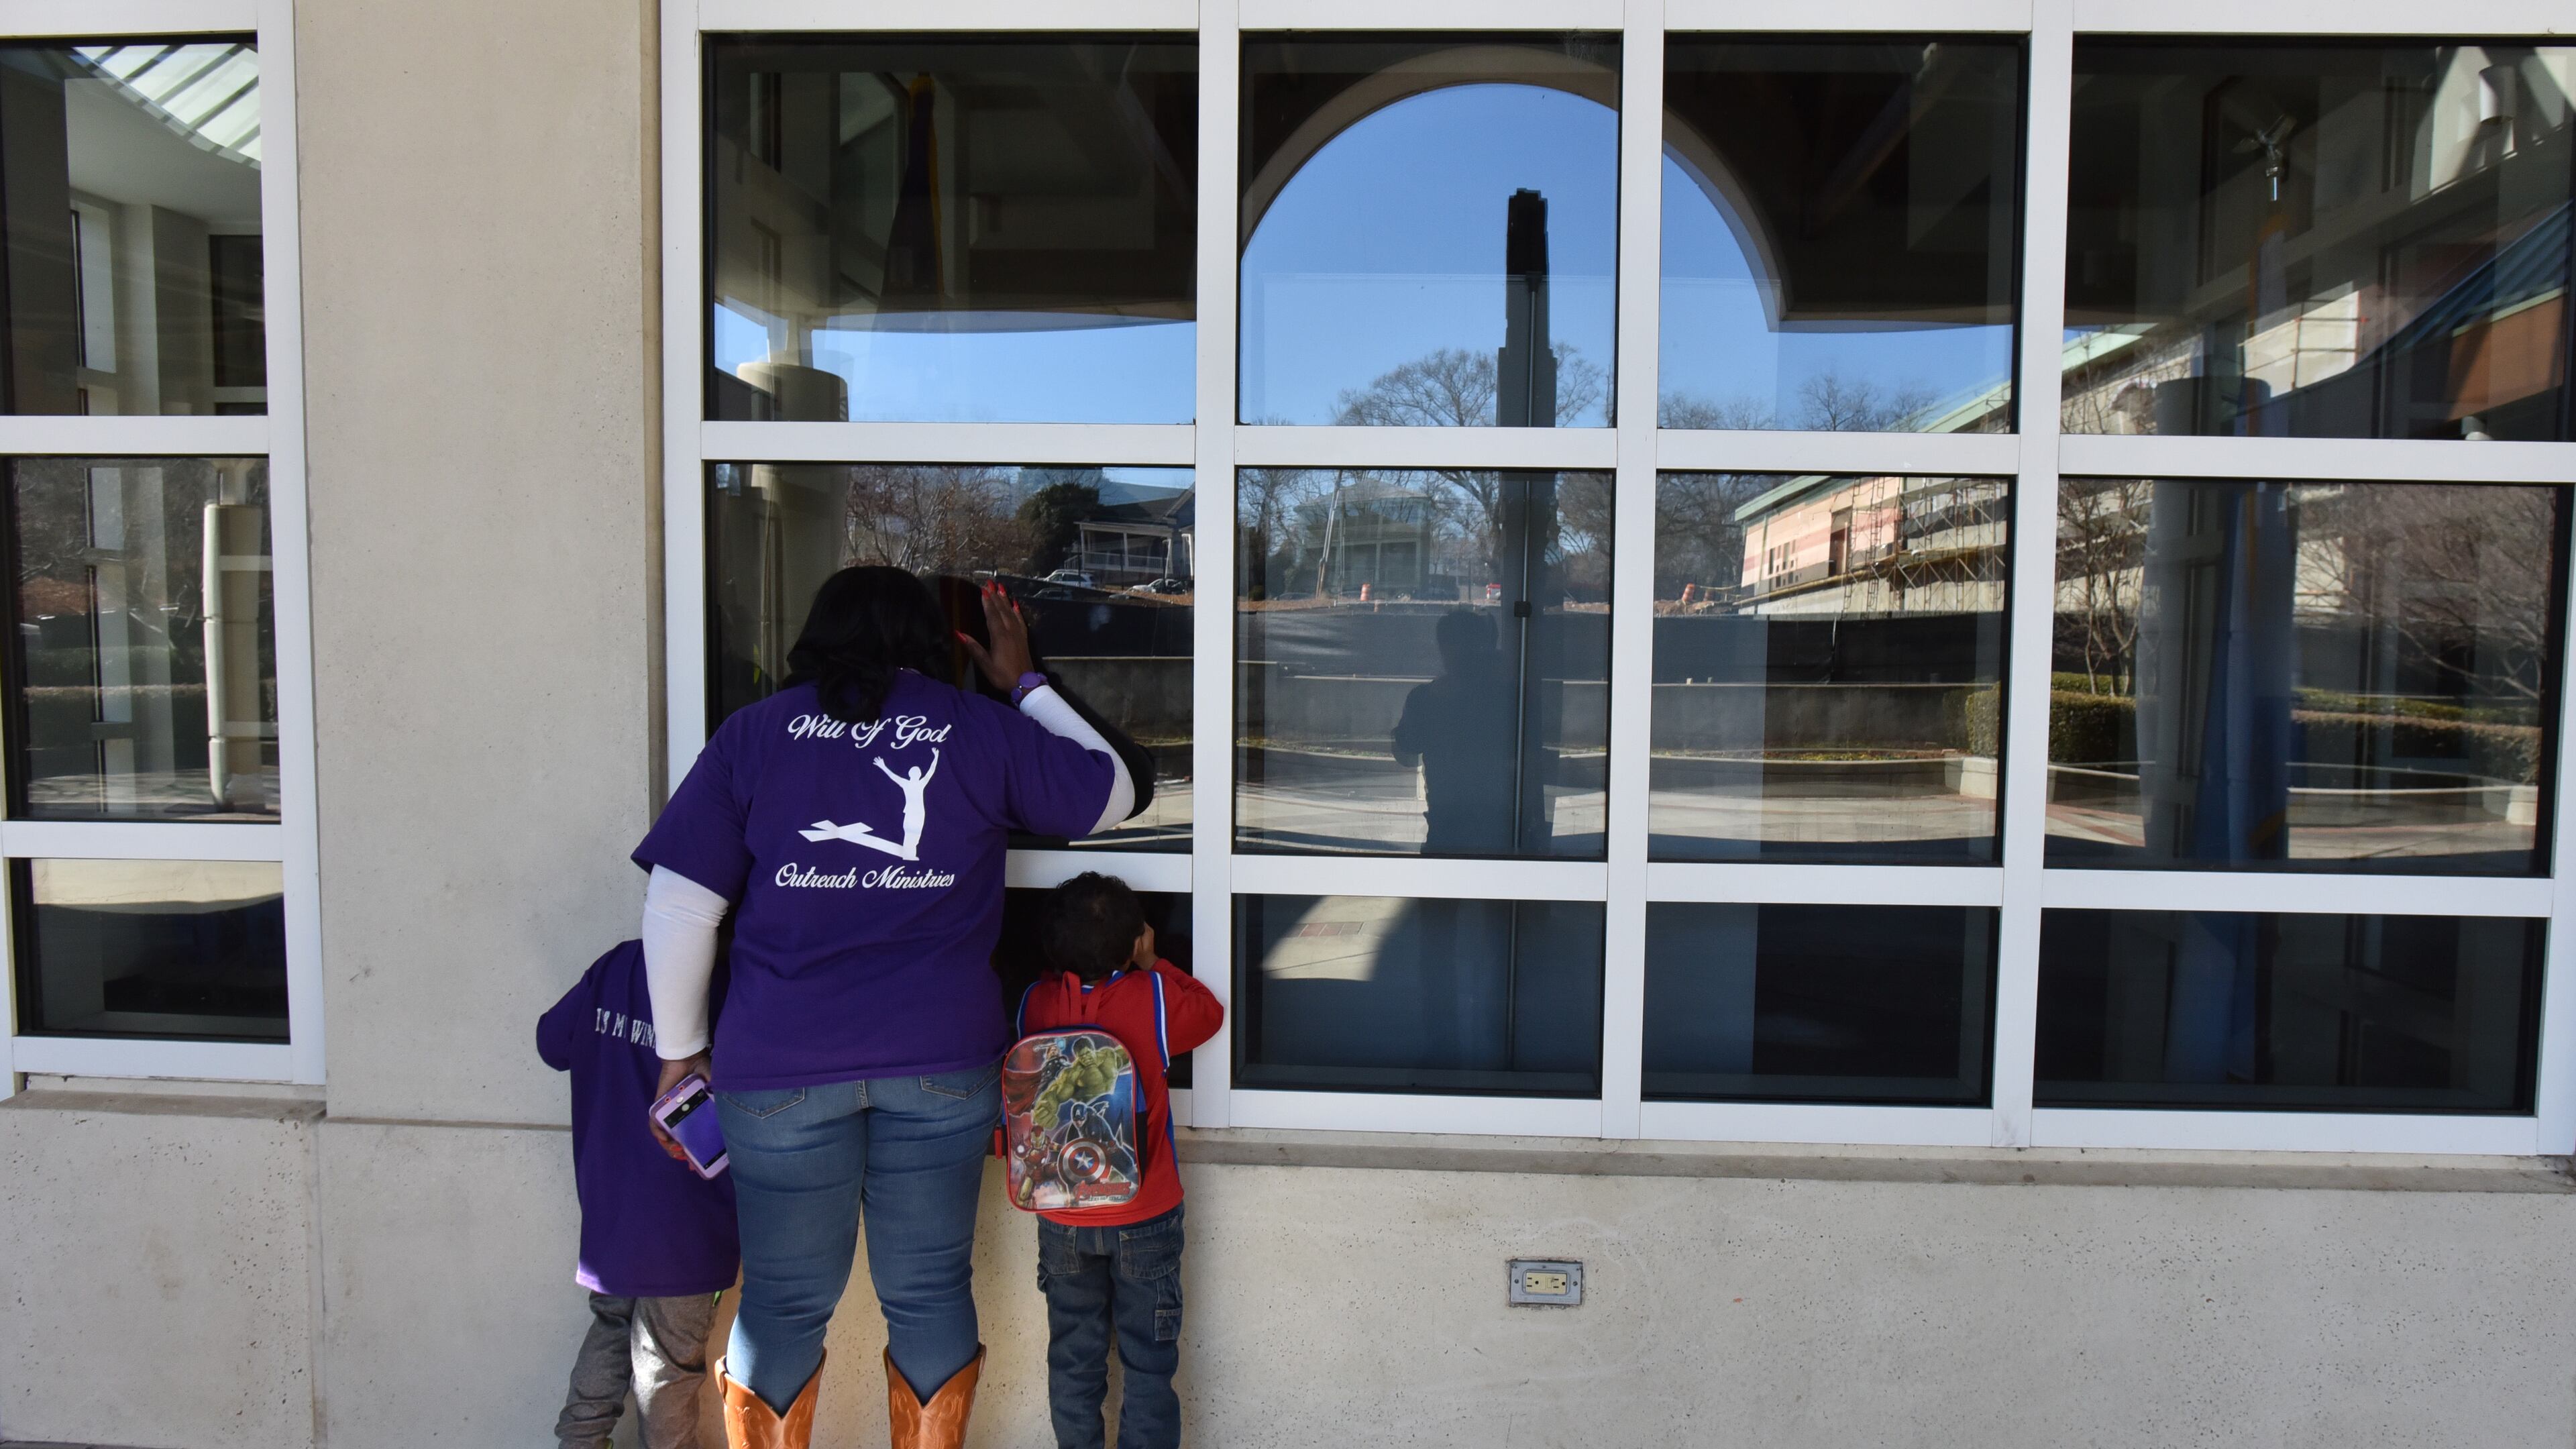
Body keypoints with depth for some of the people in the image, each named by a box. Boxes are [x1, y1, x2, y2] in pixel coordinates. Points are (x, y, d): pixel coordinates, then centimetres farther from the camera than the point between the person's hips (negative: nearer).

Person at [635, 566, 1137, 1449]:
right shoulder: (984, 729, 6)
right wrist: (1026, 685, 26)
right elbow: (1112, 794, 19)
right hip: (942, 1057, 0)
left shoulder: (753, 732, 6)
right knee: (929, 1294, 11)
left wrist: (681, 1048, 12)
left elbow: (677, 906, 2)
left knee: (784, 1305, 12)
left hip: (782, 1064, 0)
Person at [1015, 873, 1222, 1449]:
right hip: (1146, 1218, -2)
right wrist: (1153, 966, 9)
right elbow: (1209, 1013, 2)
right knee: (1149, 1360, 12)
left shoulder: (1033, 1003, -11)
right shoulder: (1154, 996, -17)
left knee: (1073, 1359, 17)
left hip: (1062, 1222, 2)